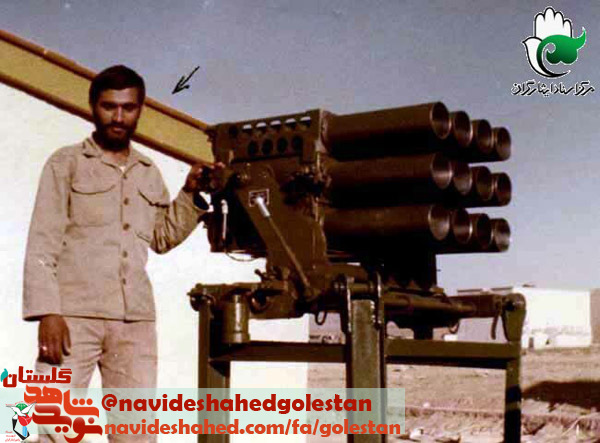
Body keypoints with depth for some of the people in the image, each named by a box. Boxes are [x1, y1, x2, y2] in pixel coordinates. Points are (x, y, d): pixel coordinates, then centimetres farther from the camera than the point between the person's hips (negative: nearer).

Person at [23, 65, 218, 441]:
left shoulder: (150, 174, 19)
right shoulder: (67, 163, 5)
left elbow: (163, 238, 21)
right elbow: (42, 243, -2)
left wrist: (191, 192, 9)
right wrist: (47, 312, -14)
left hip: (135, 319, 5)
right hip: (74, 314, -4)